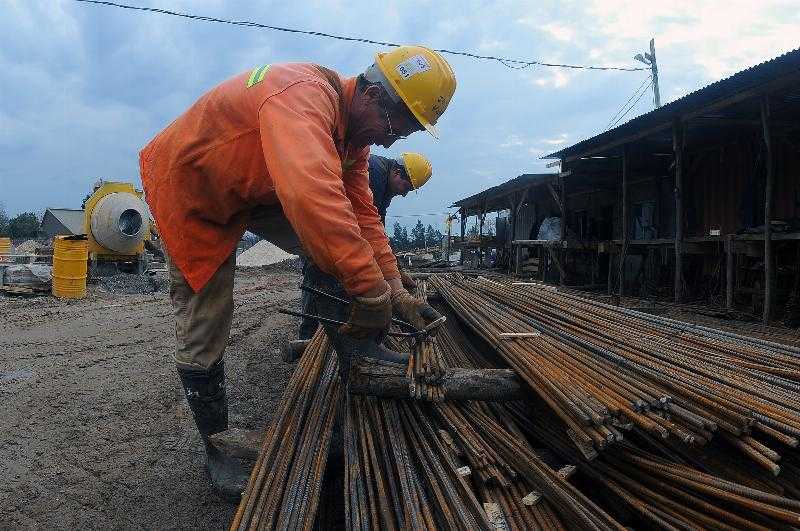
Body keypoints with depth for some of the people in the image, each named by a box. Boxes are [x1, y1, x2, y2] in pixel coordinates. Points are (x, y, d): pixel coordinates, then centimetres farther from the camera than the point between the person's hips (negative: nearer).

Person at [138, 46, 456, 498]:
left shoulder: (352, 136, -6)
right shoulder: (302, 93, -37)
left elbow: (362, 215, -5)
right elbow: (312, 196, -52)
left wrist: (396, 294, -11)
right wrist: (371, 291, -48)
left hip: (255, 190, 8)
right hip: (189, 189, -7)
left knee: (340, 240, -10)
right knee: (204, 331, -3)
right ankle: (217, 446, 17)